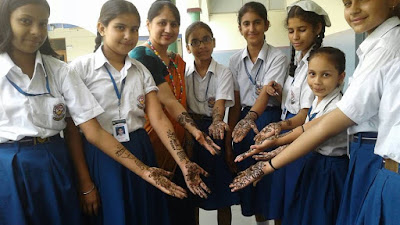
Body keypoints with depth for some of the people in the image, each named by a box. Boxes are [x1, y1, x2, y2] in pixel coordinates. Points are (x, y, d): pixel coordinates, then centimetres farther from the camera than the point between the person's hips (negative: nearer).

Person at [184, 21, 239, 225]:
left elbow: (220, 104, -18)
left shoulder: (223, 73, -3)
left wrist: (216, 123, -38)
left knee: (222, 197, 5)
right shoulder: (184, 73, 4)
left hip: (214, 132, -2)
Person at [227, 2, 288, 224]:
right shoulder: (236, 60, 3)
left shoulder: (277, 57, -9)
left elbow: (266, 94, -23)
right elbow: (235, 102, 3)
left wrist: (251, 118, -42)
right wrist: (229, 136, -1)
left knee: (272, 178, 2)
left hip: (270, 120, -4)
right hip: (245, 121, 5)